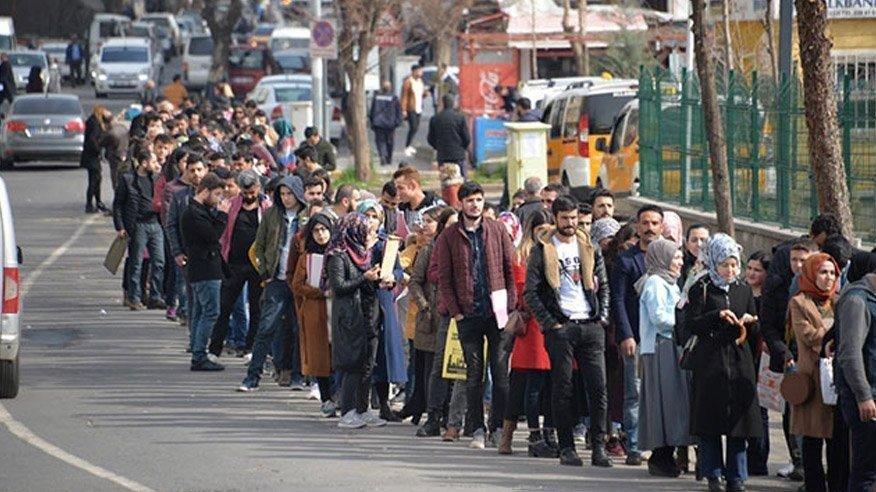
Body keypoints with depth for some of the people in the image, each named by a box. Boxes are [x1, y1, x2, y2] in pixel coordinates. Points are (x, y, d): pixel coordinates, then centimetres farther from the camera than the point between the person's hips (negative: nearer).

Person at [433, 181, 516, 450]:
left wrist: (510, 305, -2)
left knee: (501, 372, -1)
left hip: (497, 313, 0)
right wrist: (455, 312, -3)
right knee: (474, 373, 3)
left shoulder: (497, 230, 6)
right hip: (468, 315, 0)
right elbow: (444, 278, 4)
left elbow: (511, 268, 6)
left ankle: (498, 427, 5)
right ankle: (476, 429, 7)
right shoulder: (449, 236, 4)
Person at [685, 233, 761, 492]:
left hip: (739, 361, 3)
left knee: (739, 420, 0)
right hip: (710, 362, -3)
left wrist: (749, 321, -6)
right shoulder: (701, 289, 0)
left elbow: (755, 331, 16)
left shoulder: (744, 290, 12)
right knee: (710, 423, -2)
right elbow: (691, 324, -8)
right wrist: (718, 316, -18)